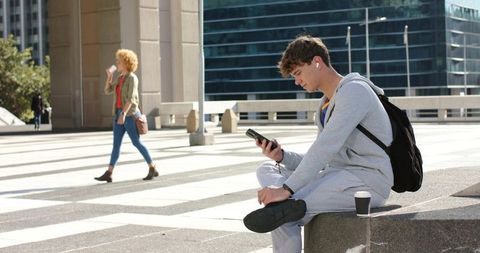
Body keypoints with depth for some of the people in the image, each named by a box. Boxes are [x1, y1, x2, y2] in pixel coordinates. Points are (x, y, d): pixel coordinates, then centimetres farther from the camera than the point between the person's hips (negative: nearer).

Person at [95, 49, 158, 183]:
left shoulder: (132, 78, -12)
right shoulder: (120, 78, 15)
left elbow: (131, 98, -21)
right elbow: (107, 91, 17)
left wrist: (123, 114, -29)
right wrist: (109, 76, 5)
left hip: (129, 114, -8)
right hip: (119, 113, 8)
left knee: (136, 142, -3)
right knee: (116, 143, 2)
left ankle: (153, 169, 9)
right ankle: (108, 174, -3)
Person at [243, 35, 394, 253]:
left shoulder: (354, 90, -9)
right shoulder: (325, 106, 22)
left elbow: (327, 147, -21)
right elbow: (318, 161, 18)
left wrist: (287, 188, -27)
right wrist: (282, 156, -1)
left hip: (368, 180, -10)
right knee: (267, 170, -5)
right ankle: (289, 207, -25)